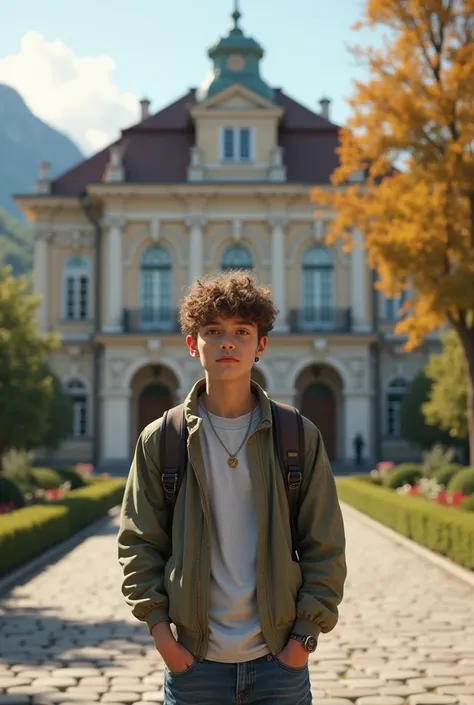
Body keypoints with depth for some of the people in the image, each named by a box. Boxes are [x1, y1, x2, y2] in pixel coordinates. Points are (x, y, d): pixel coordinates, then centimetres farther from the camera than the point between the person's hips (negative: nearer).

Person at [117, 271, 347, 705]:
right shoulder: (160, 440, 1)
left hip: (280, 659, 0)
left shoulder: (300, 437, 1)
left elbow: (325, 547, 3)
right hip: (193, 662, 0)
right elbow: (138, 543, 4)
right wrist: (159, 628, -5)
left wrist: (306, 634, -4)